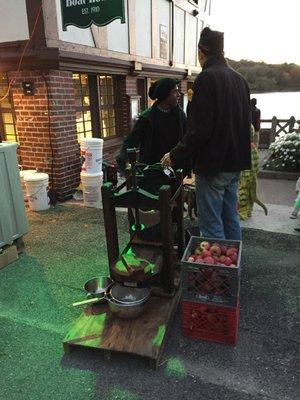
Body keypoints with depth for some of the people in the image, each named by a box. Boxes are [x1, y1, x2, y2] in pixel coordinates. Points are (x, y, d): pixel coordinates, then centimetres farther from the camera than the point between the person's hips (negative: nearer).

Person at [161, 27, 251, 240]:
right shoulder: (239, 79, 11)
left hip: (213, 165, -9)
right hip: (236, 162, 9)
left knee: (212, 226, 1)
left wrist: (175, 155, -9)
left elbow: (199, 129, -21)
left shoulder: (206, 78, -15)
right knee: (231, 219, 19)